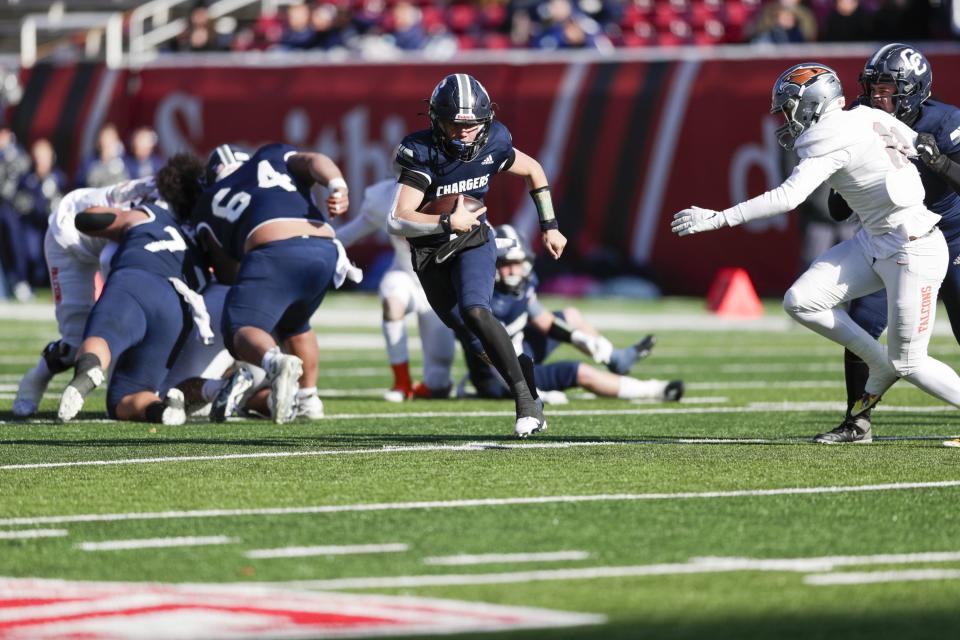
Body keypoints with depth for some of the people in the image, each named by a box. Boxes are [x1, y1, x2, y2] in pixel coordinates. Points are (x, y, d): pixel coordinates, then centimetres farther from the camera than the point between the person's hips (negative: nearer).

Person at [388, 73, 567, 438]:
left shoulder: (492, 144, -15)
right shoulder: (422, 153, -24)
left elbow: (533, 171, 8)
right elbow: (398, 221, -31)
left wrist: (549, 226, 10)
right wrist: (449, 223, -37)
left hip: (474, 242, -1)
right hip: (431, 253, 1)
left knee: (474, 311, -27)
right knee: (474, 341, 8)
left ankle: (527, 401, -28)